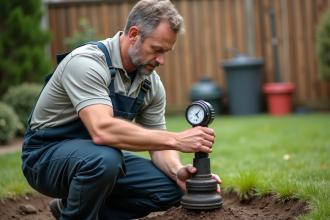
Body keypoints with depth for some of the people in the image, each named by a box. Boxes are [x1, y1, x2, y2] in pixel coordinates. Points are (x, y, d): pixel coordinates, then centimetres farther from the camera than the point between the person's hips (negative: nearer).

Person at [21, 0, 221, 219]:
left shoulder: (152, 84, -3)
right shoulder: (86, 62, -26)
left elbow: (159, 145, 0)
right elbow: (102, 130, -40)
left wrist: (177, 171, -23)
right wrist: (177, 139, -39)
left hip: (100, 155, 8)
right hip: (47, 155, -8)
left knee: (170, 188, -9)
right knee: (104, 159, -39)